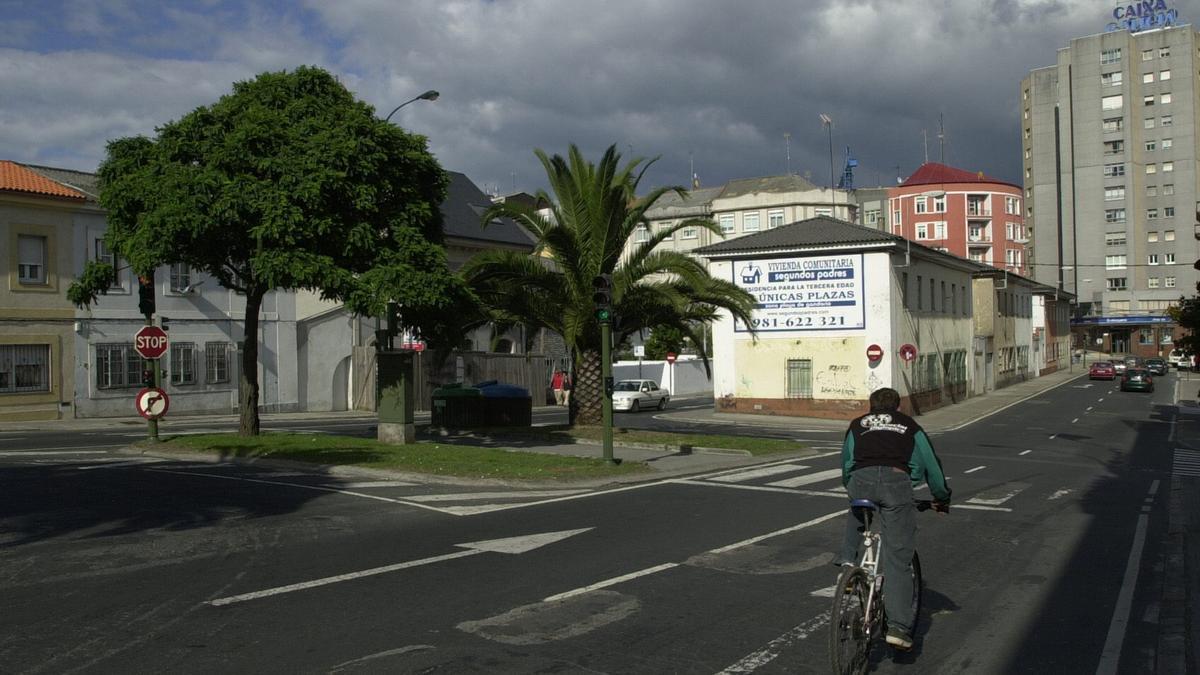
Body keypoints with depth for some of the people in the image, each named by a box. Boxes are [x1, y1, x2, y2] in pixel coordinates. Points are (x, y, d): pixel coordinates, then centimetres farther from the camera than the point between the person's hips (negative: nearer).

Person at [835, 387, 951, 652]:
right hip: (897, 482, -1)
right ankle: (898, 627, -6)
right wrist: (942, 498, 46)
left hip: (861, 481, 1)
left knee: (856, 516, 37)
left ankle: (847, 562, 21)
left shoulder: (857, 425, 30)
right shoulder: (909, 426, 29)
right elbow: (930, 464, 32)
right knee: (898, 558, 1)